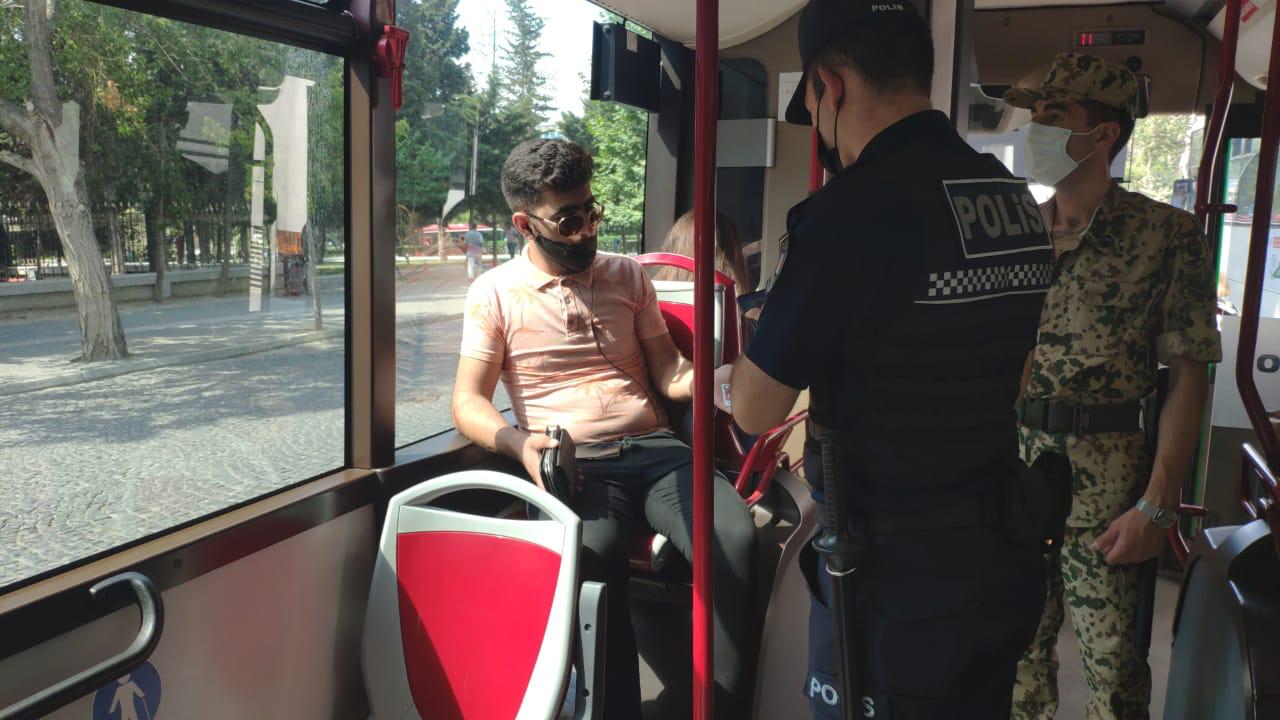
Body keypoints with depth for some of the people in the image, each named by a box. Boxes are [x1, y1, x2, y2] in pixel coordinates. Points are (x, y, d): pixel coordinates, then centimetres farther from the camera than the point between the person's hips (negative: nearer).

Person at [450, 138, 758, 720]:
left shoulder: (627, 274, 18)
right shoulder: (494, 292, 9)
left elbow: (667, 372, 16)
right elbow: (468, 402, 3)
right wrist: (519, 443, -18)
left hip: (655, 449, 3)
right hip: (575, 465, -2)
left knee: (734, 538, -28)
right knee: (589, 558, -37)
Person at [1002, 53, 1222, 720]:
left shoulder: (1166, 233, -6)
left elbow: (1189, 376, -8)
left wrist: (1157, 505, -13)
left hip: (1104, 480, -4)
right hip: (1014, 467, 4)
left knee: (1113, 663, 6)